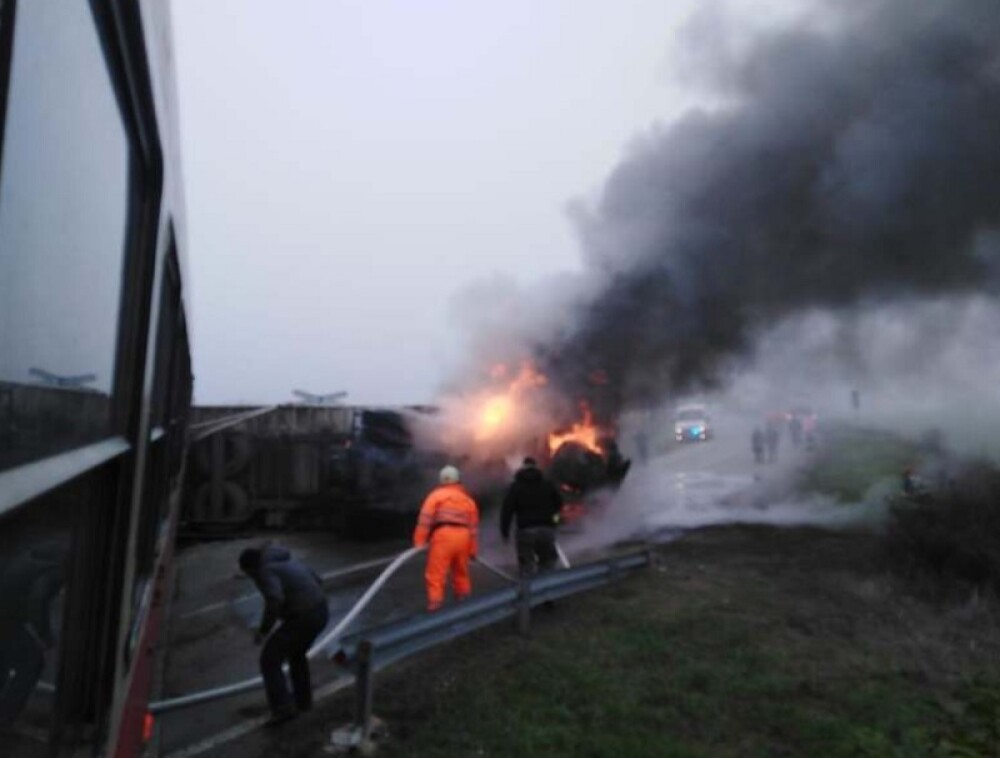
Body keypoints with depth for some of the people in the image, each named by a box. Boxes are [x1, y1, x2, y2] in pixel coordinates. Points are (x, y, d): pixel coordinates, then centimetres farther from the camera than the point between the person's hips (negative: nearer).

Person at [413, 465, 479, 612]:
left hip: (444, 534, -5)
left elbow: (425, 519, -1)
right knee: (461, 572, 20)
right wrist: (473, 550, 22)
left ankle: (435, 603, -12)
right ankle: (464, 599, 25)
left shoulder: (436, 495, 12)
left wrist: (419, 542, -4)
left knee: (435, 574, -4)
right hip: (463, 536, 5)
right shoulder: (468, 499, 25)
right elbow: (474, 526, 20)